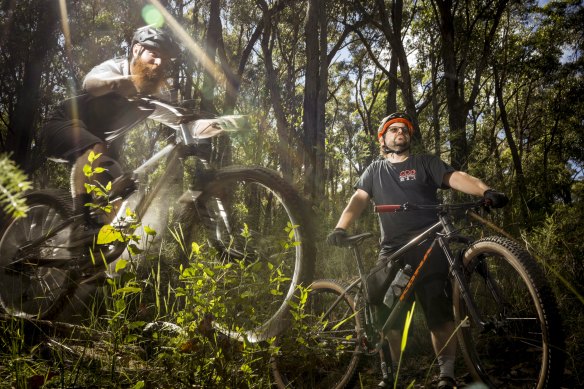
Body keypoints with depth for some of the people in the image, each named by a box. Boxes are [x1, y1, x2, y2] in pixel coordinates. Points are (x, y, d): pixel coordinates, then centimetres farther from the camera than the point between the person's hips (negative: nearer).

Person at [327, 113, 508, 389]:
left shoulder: (425, 163, 12)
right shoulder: (375, 170, 19)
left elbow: (455, 177, -3)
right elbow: (359, 199, 7)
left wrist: (486, 191, -23)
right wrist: (340, 228, -12)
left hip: (428, 244, -2)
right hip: (392, 248, 3)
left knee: (438, 310, -9)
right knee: (388, 312, 3)